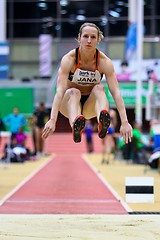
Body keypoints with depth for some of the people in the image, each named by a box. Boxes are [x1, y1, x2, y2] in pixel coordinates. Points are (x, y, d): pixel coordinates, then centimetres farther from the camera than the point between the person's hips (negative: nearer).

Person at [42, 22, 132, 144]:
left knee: (99, 88, -29)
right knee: (74, 92, -33)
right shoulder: (69, 59, -21)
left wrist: (124, 122, -36)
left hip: (91, 104, 1)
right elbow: (60, 91, -32)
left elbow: (116, 92, -25)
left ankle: (102, 123, -60)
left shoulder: (104, 61, -17)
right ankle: (75, 127, -64)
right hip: (70, 103, -1)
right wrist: (52, 120, -44)